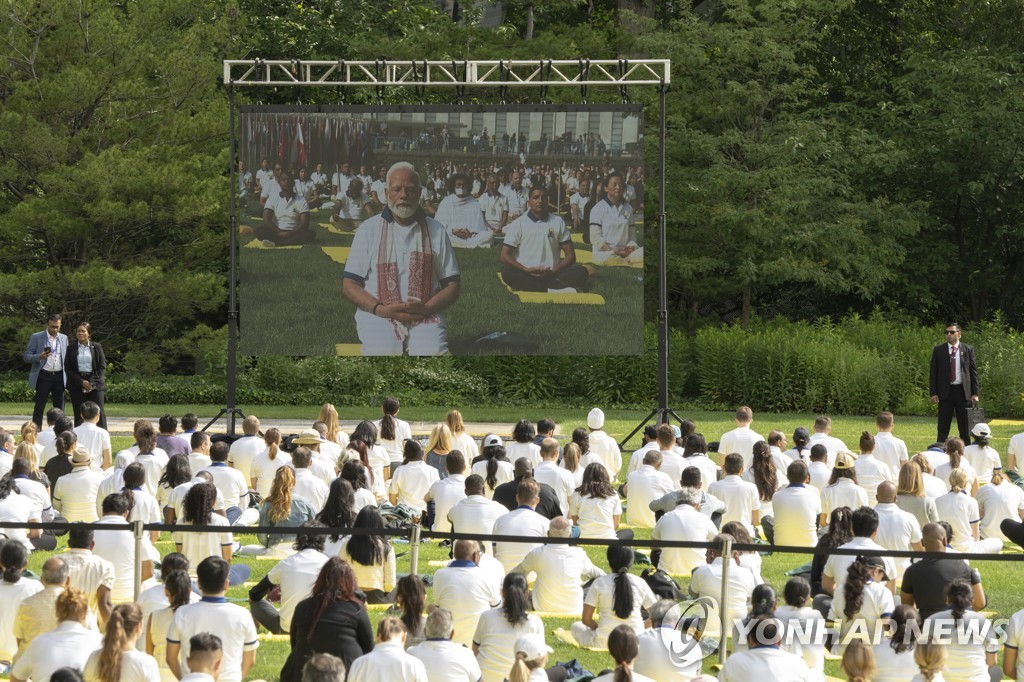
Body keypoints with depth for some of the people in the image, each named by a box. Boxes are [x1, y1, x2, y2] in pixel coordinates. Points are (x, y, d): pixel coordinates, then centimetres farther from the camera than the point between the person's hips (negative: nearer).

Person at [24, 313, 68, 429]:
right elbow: (27, 357, -3)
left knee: (60, 408, 6)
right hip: (44, 376, -4)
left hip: (60, 376, 4)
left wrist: (67, 378, 8)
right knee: (39, 407, -2)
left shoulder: (64, 338, 11)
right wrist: (40, 357, -23)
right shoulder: (36, 337, -1)